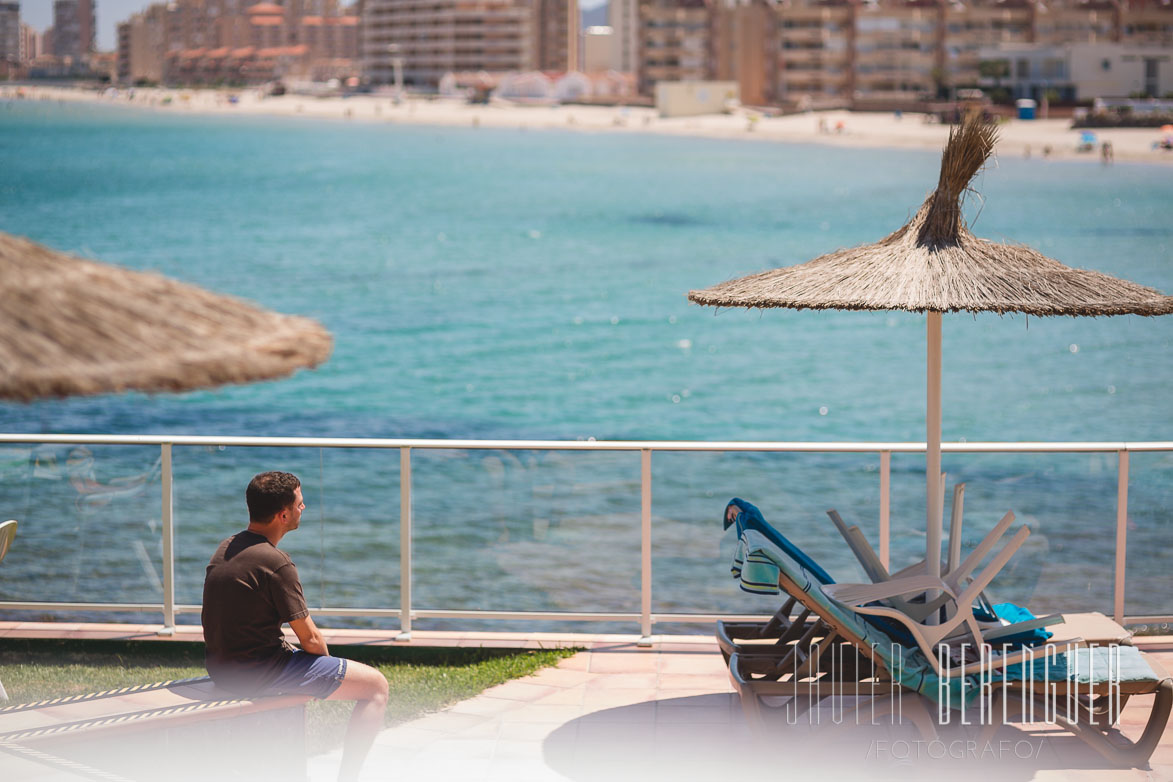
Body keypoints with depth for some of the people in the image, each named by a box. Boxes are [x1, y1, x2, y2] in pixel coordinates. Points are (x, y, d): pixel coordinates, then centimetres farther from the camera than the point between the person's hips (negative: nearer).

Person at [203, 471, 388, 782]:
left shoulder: (226, 548, 7)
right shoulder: (276, 563, -20)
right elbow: (310, 639, -15)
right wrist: (328, 662, 8)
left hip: (220, 668, 9)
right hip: (259, 672, -9)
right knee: (377, 686, -1)